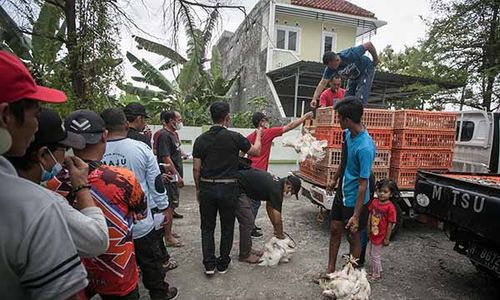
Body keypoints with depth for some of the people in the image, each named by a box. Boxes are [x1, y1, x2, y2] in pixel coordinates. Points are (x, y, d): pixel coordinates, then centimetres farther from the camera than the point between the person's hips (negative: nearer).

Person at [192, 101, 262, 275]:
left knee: (207, 227, 16)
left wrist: (198, 189, 14)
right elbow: (256, 152, 3)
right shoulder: (234, 137, -11)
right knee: (227, 228, 14)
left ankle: (209, 264, 19)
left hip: (207, 188, 2)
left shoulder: (200, 140, -2)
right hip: (228, 189, -2)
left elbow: (196, 168, 1)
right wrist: (258, 135, 21)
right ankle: (223, 264, 26)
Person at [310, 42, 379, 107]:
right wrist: (314, 98, -35)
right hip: (353, 77, 5)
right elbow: (322, 83, -24)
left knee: (360, 100, -17)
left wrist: (376, 60, -13)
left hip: (366, 70, -5)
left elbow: (369, 44, -26)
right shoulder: (330, 67, -23)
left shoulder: (350, 55, -37)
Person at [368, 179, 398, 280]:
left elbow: (390, 224, -18)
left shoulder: (390, 207, -22)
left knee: (375, 255, 8)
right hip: (372, 233, 7)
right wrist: (368, 228, 8)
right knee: (372, 253, 22)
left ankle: (376, 274, 29)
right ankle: (378, 269, 44)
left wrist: (387, 238, -14)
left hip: (380, 236, -7)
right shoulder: (374, 202, -5)